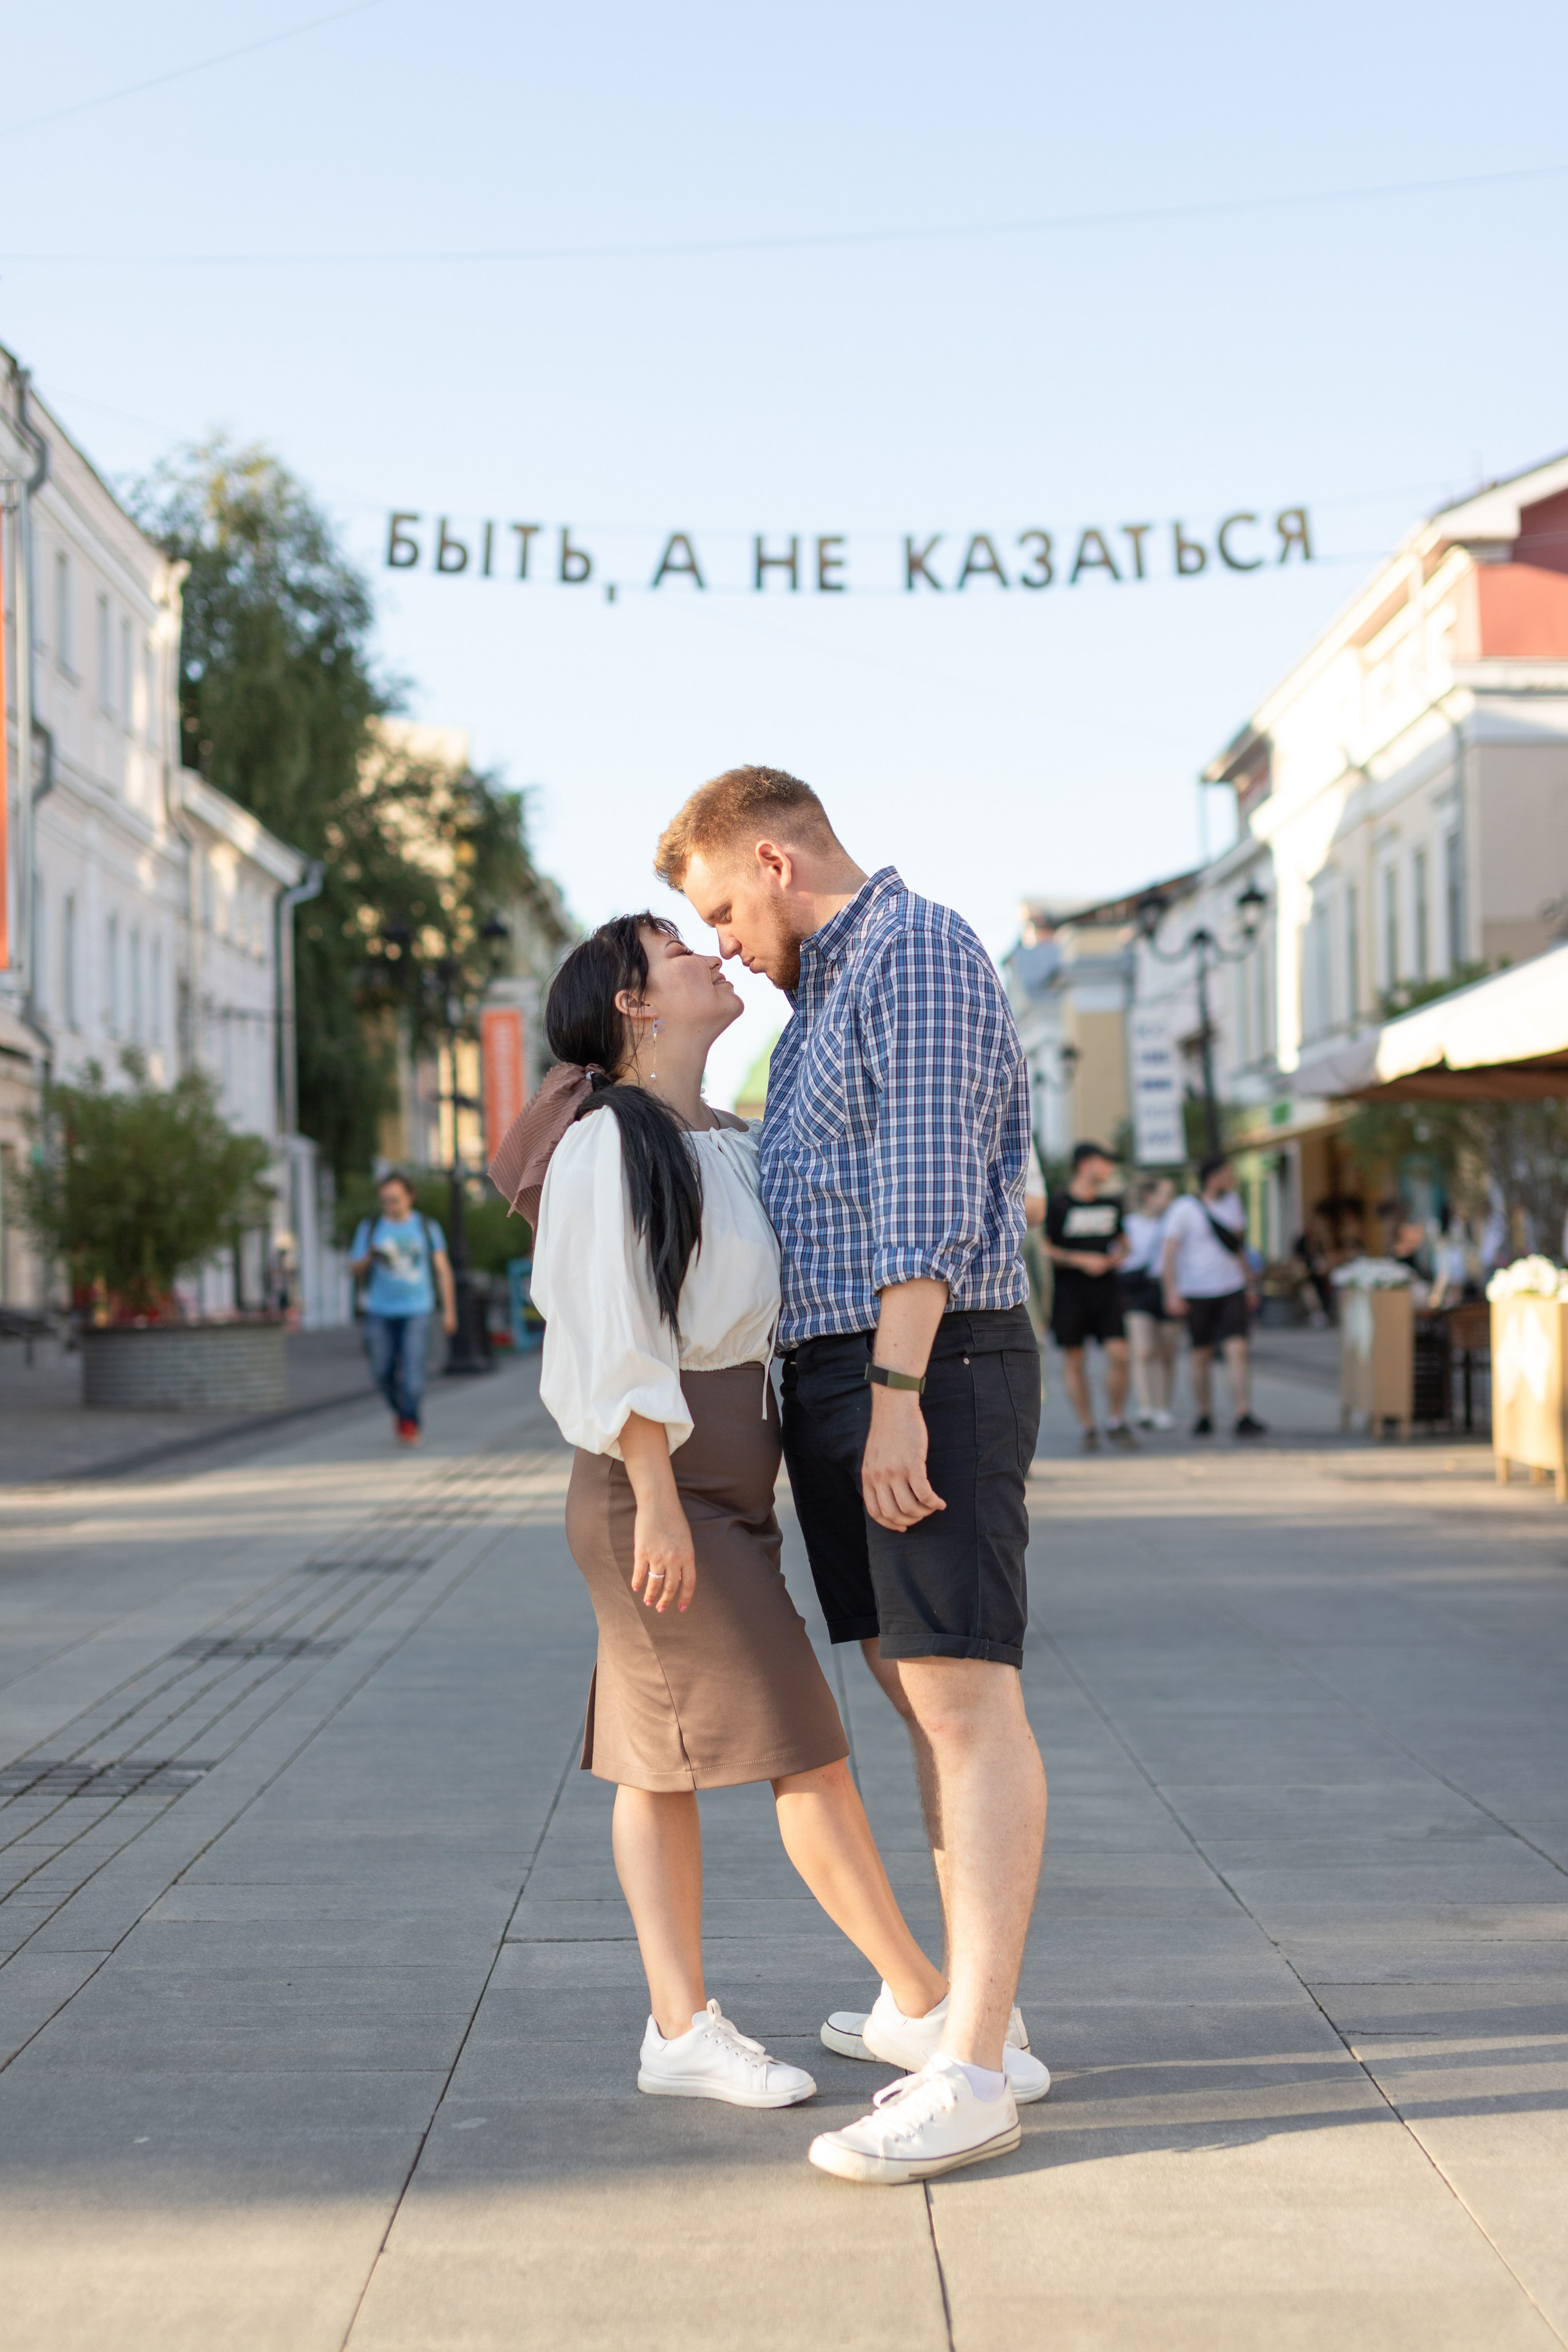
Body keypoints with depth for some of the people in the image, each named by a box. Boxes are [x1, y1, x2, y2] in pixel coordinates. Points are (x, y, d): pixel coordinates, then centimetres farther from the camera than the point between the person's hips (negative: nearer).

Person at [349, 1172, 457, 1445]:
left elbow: (443, 1270, 9)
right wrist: (369, 1258, -16)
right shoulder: (370, 1228, 6)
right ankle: (400, 1410, 28)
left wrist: (449, 1310, 4)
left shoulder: (427, 1227, 5)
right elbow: (355, 1271, 7)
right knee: (382, 1371, 2)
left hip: (417, 1311, -2)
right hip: (380, 1312, 2)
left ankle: (410, 1424, -8)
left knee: (412, 1369, -13)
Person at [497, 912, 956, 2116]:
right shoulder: (607, 1141, -11)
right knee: (806, 1750, -4)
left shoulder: (735, 1145, 15)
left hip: (725, 1479, 9)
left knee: (663, 1756, 9)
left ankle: (683, 2028, 12)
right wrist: (656, 1500, -20)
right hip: (662, 1476, -9)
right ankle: (931, 2003, 4)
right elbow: (608, 1337, -16)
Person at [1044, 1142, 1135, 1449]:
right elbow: (1044, 1250, -5)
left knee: (1118, 1353, -9)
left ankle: (1116, 1422, 5)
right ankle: (1087, 1429, 9)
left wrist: (1119, 1254, 3)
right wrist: (1081, 1260, -13)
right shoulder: (1058, 1204, -4)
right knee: (1073, 1360, 0)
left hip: (1105, 1288, 4)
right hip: (1070, 1289, -4)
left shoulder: (1112, 1204, 13)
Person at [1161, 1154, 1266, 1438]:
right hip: (1197, 1294, -3)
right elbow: (1170, 1252, -9)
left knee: (1237, 1350, -11)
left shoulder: (1233, 1202, 10)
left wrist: (1248, 1285, 20)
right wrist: (1172, 1293, -17)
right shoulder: (1184, 1208, -7)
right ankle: (1204, 1416, 20)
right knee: (1202, 1355, 6)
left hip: (1231, 1290, 3)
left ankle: (1244, 1418, -16)